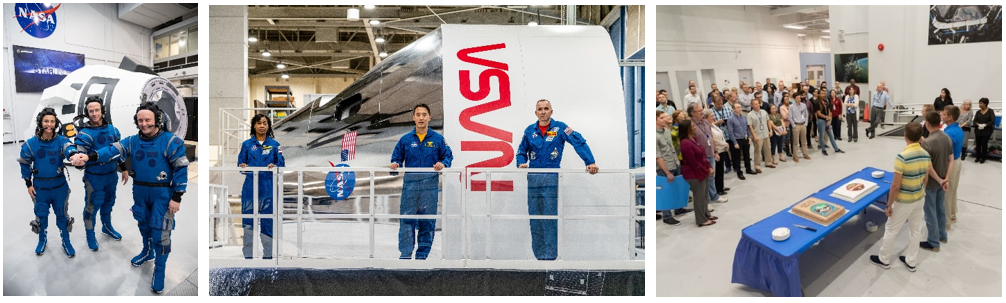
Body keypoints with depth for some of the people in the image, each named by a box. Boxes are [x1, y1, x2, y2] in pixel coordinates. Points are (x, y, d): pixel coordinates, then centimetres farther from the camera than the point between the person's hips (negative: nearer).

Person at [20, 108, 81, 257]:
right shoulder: (30, 143, -8)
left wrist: (74, 155, -60)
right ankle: (42, 240, 37)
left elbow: (68, 148, -35)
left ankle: (66, 242, 26)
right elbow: (25, 164, 4)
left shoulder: (61, 140, -12)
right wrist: (28, 184, 2)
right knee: (41, 214, 14)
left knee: (62, 214, 10)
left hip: (60, 186, -1)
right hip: (40, 187, 1)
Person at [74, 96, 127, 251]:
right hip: (94, 177, -5)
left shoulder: (112, 129, 2)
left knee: (108, 203, 22)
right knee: (92, 206, 5)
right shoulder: (85, 133, -16)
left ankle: (107, 227, 43)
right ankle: (90, 235, 24)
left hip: (111, 175, 5)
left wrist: (123, 169, 14)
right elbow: (79, 152, -30)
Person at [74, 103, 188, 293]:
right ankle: (147, 252, 48)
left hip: (162, 194, -5)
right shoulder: (133, 141, 1)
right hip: (140, 192, 5)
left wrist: (177, 197, -14)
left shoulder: (170, 141, -15)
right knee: (144, 225, 23)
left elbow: (181, 168, -13)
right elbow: (113, 151, -13)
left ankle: (159, 271, 11)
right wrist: (90, 157, -35)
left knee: (160, 232, -4)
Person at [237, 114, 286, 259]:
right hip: (250, 186, 1)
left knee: (268, 220, 1)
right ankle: (248, 254, 11)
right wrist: (242, 166, -12)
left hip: (268, 187, 0)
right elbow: (240, 163, 9)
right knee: (248, 220, 0)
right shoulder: (247, 144, 10)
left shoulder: (274, 144, 9)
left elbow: (282, 163, 5)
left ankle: (268, 254, 12)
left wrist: (275, 166, -16)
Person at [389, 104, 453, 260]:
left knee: (427, 221, 3)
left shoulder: (438, 139, 7)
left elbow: (448, 156, 9)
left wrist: (443, 163, -12)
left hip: (430, 184, 0)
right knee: (406, 220, -3)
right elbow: (397, 157, 16)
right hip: (410, 184, 1)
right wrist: (395, 164, -6)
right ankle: (405, 254, 5)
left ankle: (422, 255, 12)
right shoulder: (405, 139, 11)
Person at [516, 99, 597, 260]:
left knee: (550, 216, -6)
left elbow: (579, 143, -4)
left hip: (551, 178, -4)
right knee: (534, 217, 4)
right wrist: (521, 163, 2)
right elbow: (522, 151, 22)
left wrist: (590, 162, -13)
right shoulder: (530, 130, 11)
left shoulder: (560, 127, 0)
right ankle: (539, 254, 13)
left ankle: (550, 254, 0)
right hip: (533, 178, 4)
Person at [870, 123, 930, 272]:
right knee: (916, 230, 18)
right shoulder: (926, 155, -5)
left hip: (903, 201, -7)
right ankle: (911, 262, 31)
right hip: (919, 199, 7)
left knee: (891, 230, 10)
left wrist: (889, 205, -13)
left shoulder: (902, 157, -27)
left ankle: (884, 259, 25)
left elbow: (896, 186, -23)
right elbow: (925, 180, 6)